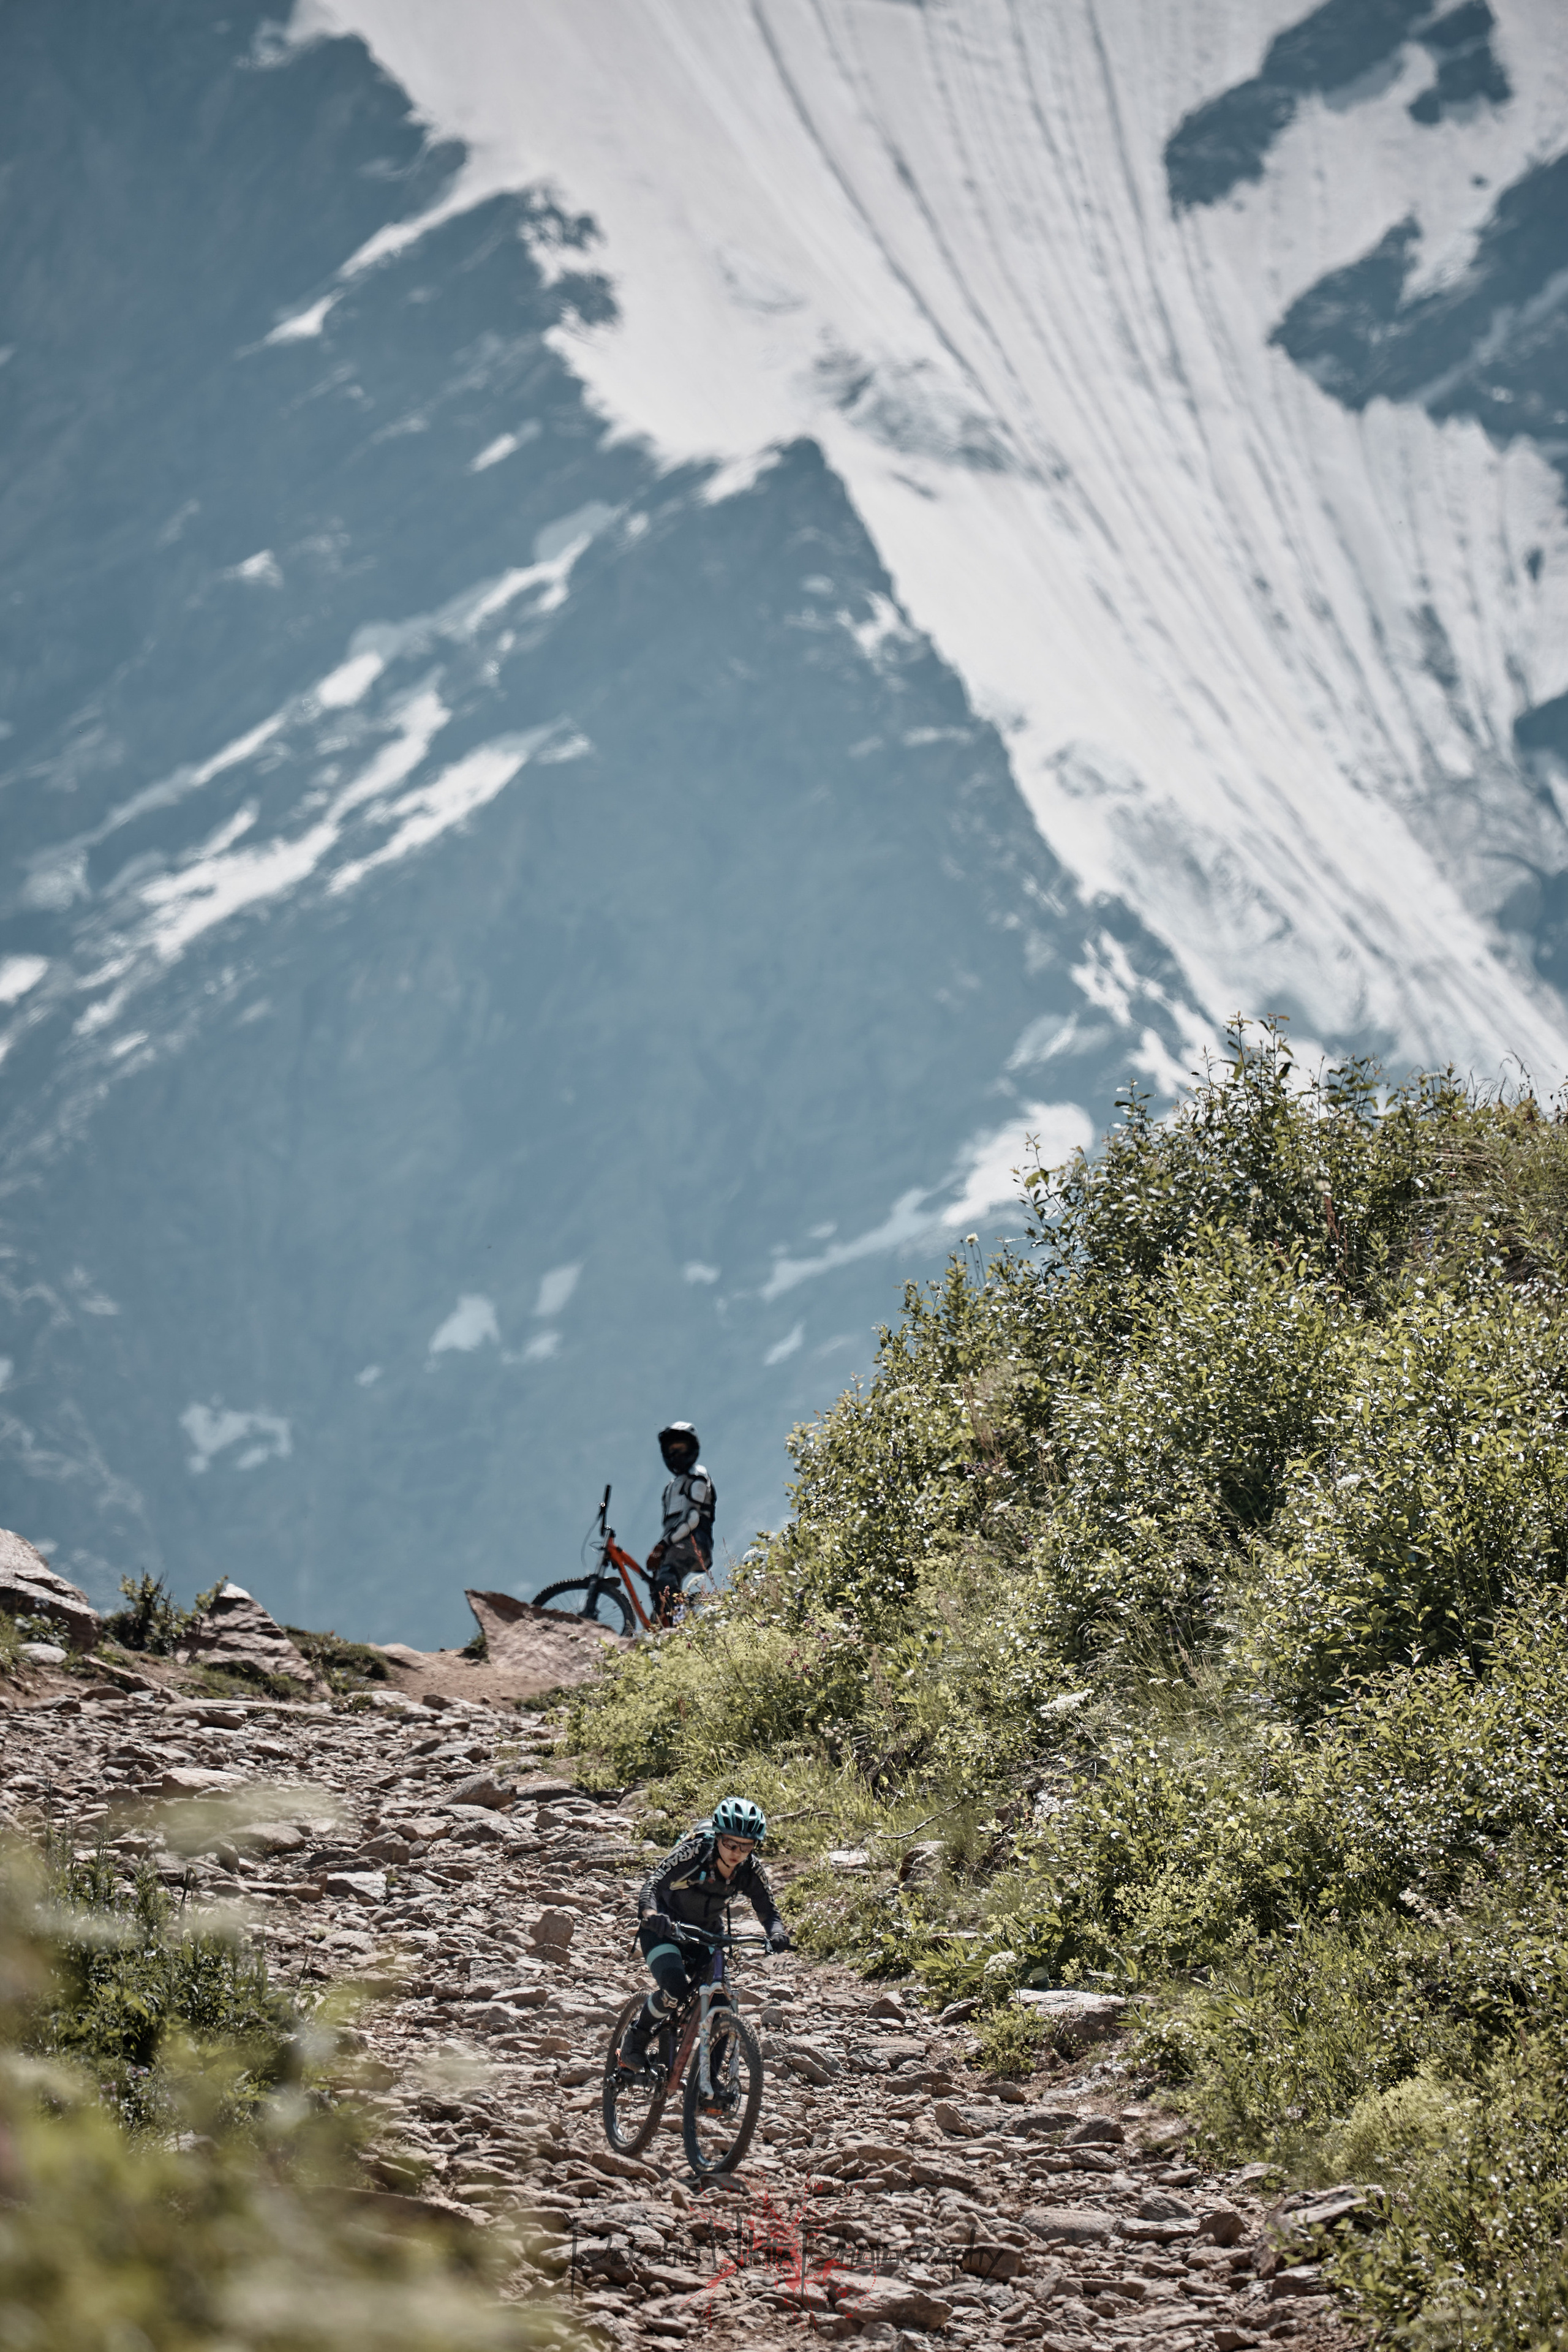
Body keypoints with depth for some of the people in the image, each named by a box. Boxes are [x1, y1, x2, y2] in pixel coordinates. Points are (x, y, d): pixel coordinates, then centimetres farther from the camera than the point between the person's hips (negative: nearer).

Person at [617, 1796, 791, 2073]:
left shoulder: (751, 1870, -16)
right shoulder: (693, 1853, -29)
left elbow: (768, 1911, -13)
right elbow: (652, 1884, -36)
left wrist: (777, 1935, -37)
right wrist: (651, 1915, -58)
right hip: (664, 1926, -5)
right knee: (676, 1988, -29)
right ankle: (634, 2045, -6)